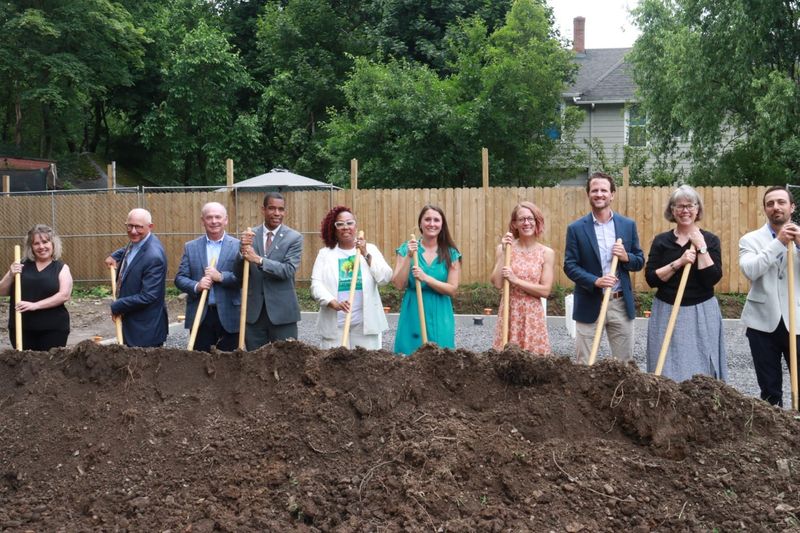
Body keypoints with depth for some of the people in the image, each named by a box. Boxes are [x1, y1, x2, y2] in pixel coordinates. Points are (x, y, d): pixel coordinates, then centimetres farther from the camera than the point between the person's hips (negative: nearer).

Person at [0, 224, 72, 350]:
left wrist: (35, 305, -18)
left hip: (53, 329, -2)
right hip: (21, 328, 2)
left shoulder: (61, 268, 3)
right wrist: (11, 275, -8)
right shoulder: (22, 266, 9)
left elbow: (64, 295, -10)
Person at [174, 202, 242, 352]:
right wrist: (196, 286, -15)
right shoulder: (190, 247, 7)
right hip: (200, 316, 2)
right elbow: (180, 278, 4)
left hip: (229, 316, -2)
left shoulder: (238, 246, -1)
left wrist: (221, 277, -19)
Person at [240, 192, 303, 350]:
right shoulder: (249, 236, 5)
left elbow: (289, 270, -15)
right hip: (254, 310, 3)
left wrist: (258, 259, -25)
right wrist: (244, 249, -19)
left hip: (282, 311, -3)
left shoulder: (294, 237, -4)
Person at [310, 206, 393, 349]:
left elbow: (385, 278, -2)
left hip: (366, 323, 0)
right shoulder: (325, 253, 7)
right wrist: (333, 303, -19)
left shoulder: (370, 249, 8)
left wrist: (366, 255, -11)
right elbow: (316, 285, -2)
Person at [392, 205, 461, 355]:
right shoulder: (407, 248, 1)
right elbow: (399, 285, -5)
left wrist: (426, 278, -18)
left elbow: (452, 289, -5)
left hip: (440, 316, 0)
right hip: (413, 314, 0)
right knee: (410, 355, 2)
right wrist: (409, 257, -16)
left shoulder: (451, 253, 1)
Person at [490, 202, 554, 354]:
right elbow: (497, 283, -10)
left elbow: (545, 290, -7)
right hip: (509, 313, 0)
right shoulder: (504, 248, 0)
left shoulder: (547, 253, -1)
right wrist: (504, 253, -13)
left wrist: (515, 280, -13)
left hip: (533, 315, 0)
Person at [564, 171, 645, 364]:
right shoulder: (576, 228, -3)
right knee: (585, 363, 4)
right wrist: (595, 281, -20)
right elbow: (569, 266, -5)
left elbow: (640, 261, 10)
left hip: (621, 304, 2)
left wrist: (626, 257, -13)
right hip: (589, 305, -2)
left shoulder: (628, 225, 5)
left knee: (625, 362, 10)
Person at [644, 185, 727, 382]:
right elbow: (650, 278, -5)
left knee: (701, 369, 2)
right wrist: (678, 262, -14)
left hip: (702, 314, -1)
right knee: (667, 368, 3)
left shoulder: (710, 240, 1)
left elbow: (713, 278, -10)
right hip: (666, 313, 1)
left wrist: (701, 247, -13)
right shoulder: (661, 241, 4)